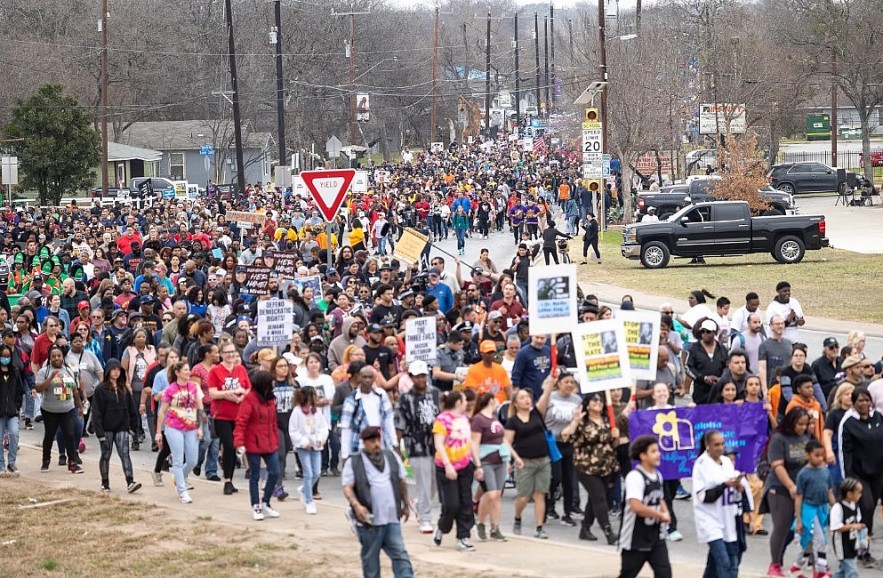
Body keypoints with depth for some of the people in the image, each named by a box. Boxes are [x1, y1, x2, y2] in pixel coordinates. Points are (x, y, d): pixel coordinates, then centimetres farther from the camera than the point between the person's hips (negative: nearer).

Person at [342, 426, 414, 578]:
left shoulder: (392, 457, 11)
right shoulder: (354, 463, -3)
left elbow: (402, 481, 20)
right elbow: (347, 488, -7)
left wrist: (405, 504, 20)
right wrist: (356, 505, -23)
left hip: (392, 519, 3)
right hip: (369, 520, -3)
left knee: (400, 554, -3)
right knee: (370, 558, 7)